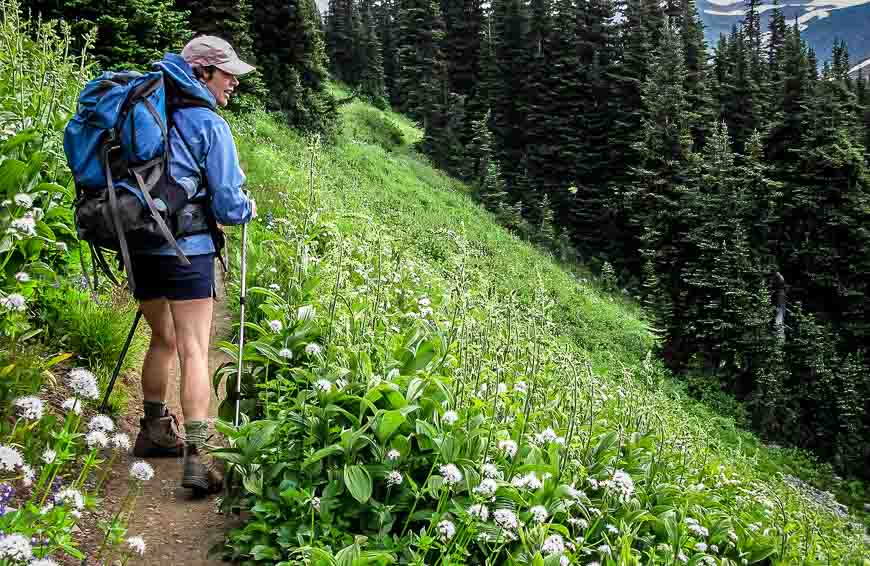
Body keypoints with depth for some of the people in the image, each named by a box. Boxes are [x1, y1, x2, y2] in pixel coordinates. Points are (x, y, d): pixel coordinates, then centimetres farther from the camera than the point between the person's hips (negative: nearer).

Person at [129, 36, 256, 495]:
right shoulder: (208, 125, -8)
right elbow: (228, 204, -9)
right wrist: (248, 210, 13)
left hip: (139, 245, 7)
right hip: (186, 249, -7)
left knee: (163, 340, 23)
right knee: (194, 350, -5)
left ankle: (154, 431, 35)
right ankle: (196, 456, -11)